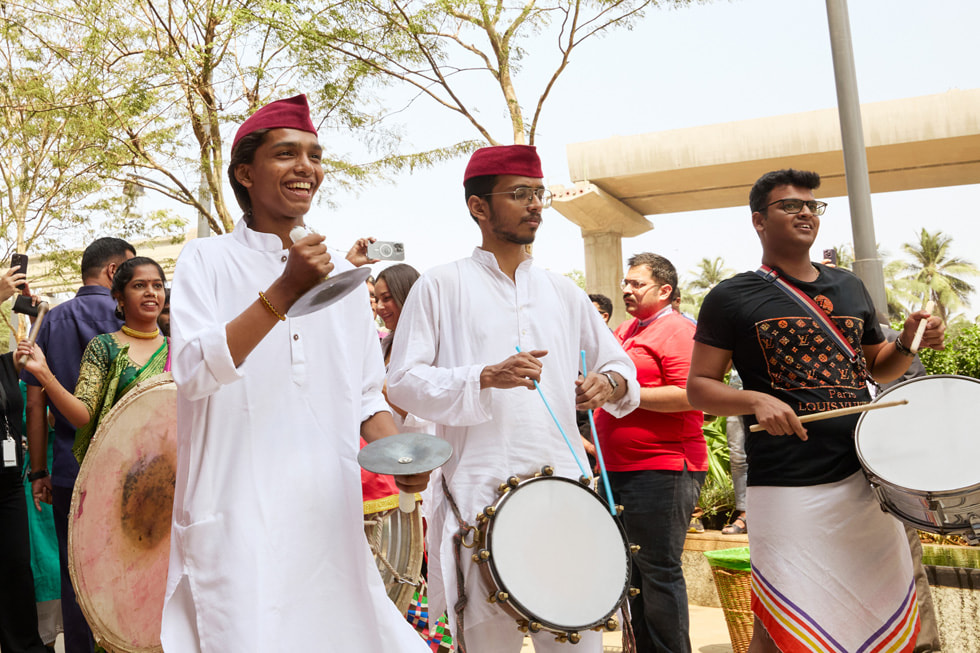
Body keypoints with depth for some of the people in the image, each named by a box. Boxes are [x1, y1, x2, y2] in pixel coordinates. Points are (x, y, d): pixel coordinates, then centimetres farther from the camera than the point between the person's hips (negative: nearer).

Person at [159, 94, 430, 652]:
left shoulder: (343, 275, 13)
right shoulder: (208, 261, 0)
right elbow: (195, 373, -14)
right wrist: (284, 293, -22)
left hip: (331, 512, 4)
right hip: (239, 516, -4)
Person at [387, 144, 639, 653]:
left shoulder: (563, 293, 15)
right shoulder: (441, 286, 3)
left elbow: (618, 362, 22)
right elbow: (404, 382, -4)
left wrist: (610, 383, -1)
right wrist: (485, 377, -18)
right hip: (480, 492, -3)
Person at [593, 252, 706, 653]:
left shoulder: (677, 330, -10)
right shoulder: (624, 330, 18)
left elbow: (687, 395, -21)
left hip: (660, 471, -9)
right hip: (619, 470, 9)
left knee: (658, 572, -4)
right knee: (633, 570, 17)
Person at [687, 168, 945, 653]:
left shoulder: (849, 288, 14)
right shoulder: (732, 298, -2)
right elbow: (698, 387, -3)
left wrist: (909, 341, 4)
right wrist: (755, 400, -21)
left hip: (867, 478, 6)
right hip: (789, 490, -5)